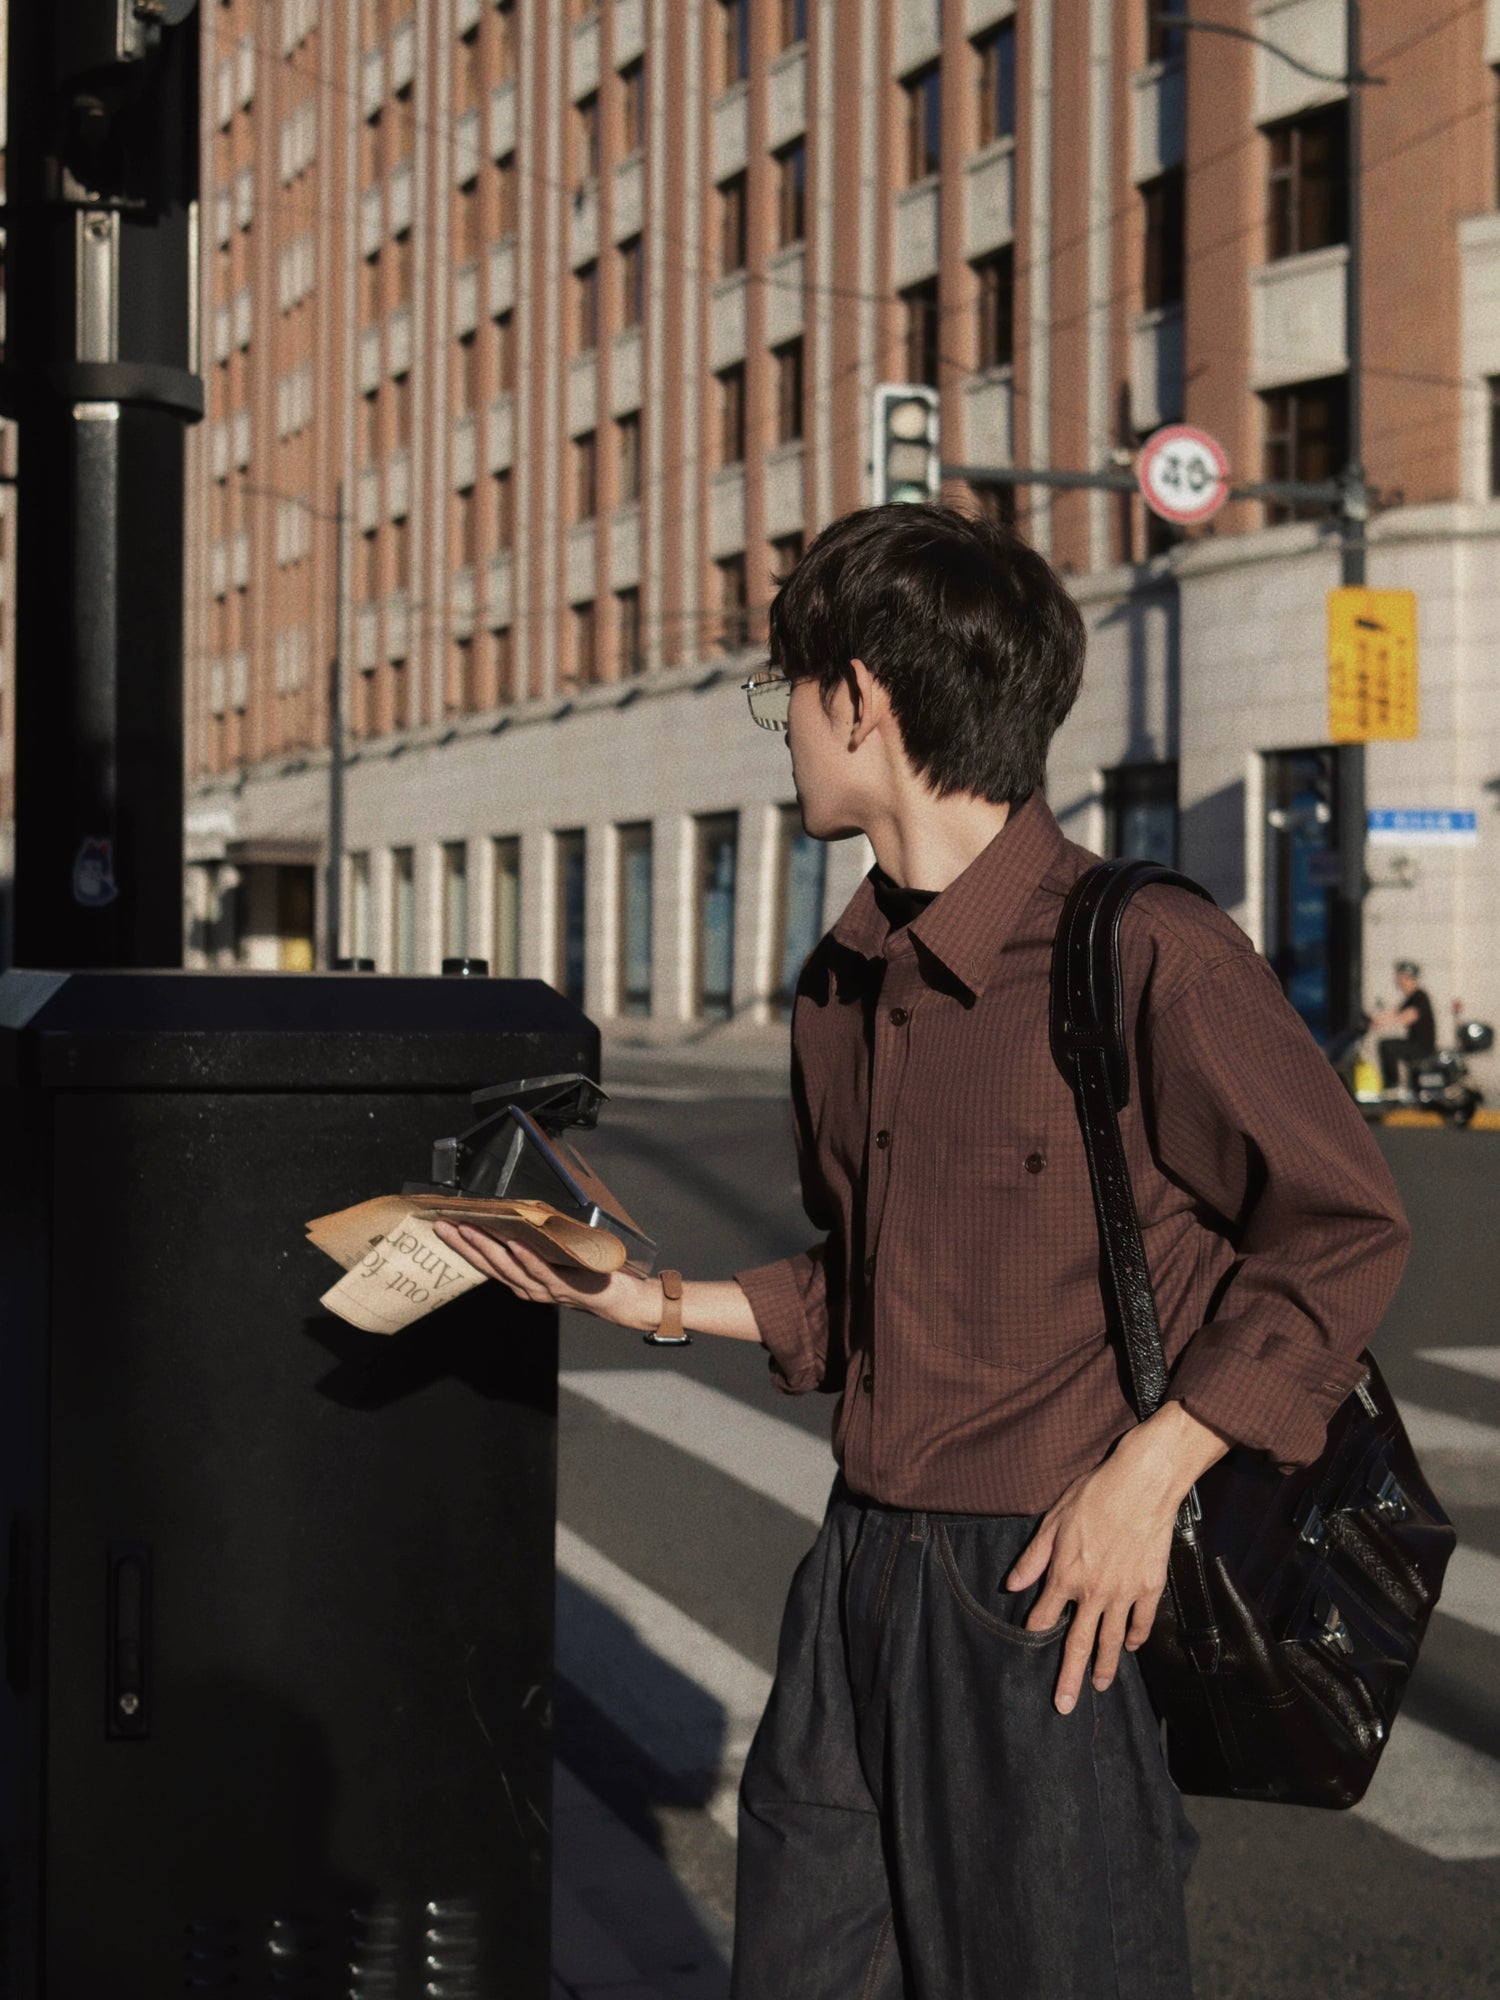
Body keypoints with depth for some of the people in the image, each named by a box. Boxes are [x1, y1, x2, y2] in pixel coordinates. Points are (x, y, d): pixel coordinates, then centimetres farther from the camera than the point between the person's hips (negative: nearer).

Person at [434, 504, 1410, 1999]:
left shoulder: (1147, 953, -15)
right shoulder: (838, 990, 10)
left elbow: (1338, 1232, -11)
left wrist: (1147, 1478, -15)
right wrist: (661, 1303, 9)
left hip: (1059, 1592, -7)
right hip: (859, 1578, 7)